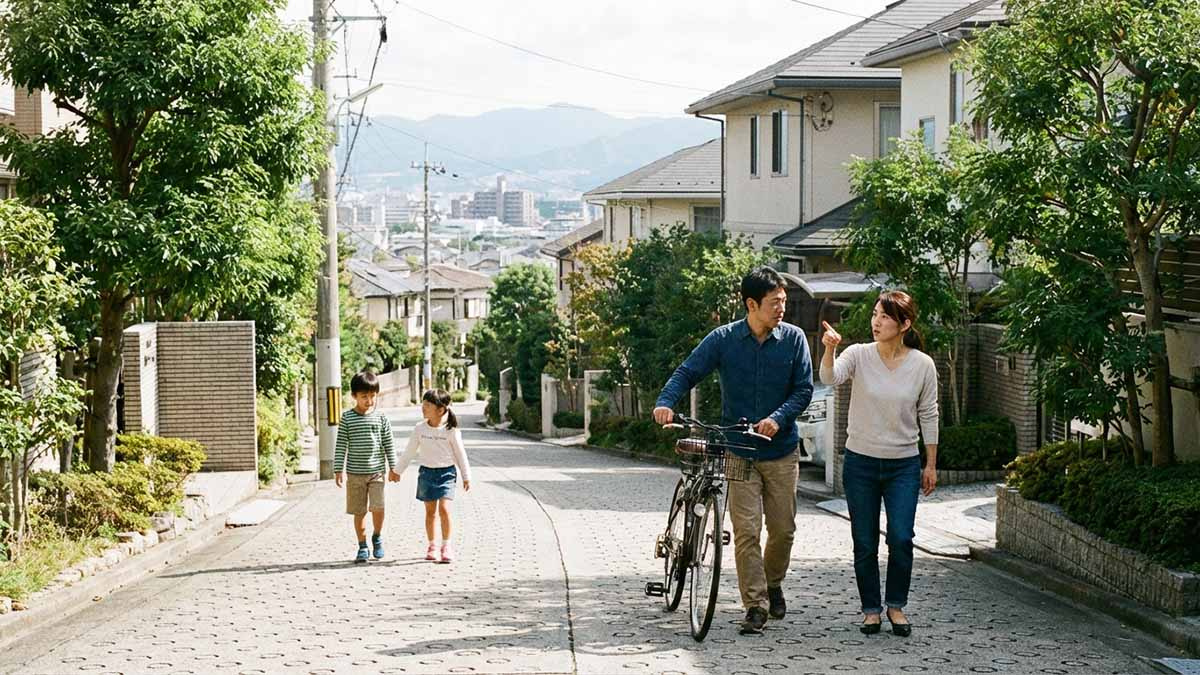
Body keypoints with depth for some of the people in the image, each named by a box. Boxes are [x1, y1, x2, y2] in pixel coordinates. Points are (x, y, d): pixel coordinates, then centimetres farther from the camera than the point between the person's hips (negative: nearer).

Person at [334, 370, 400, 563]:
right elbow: (341, 445, 0)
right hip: (355, 473, 0)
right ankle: (362, 547, 18)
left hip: (376, 471, 0)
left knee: (377, 507, -12)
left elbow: (388, 444, 6)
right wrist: (339, 470, -4)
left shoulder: (381, 417, 1)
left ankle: (377, 537, 15)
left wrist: (393, 467, 5)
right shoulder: (347, 418, -2)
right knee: (359, 511, 6)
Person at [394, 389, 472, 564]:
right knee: (430, 511, 8)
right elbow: (409, 452, 9)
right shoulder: (420, 429, -1)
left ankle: (447, 546, -4)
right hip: (427, 472, 3)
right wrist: (397, 471, 13)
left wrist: (466, 477, 2)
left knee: (444, 508, -14)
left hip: (446, 472, -3)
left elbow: (460, 454, -1)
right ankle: (432, 546, 18)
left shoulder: (451, 430, -9)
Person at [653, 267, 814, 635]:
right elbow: (688, 372, -6)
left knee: (783, 529, 8)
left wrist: (778, 418, -20)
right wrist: (665, 402, -25)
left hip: (781, 450, 1)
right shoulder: (724, 339, -4)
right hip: (739, 451, -1)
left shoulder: (793, 338, -2)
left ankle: (773, 584, 34)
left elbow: (804, 388, -3)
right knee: (746, 531, -6)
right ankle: (755, 605, 1)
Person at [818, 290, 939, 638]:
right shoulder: (859, 355, -7)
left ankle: (896, 605, 12)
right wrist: (829, 350, -47)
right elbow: (830, 378, -26)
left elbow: (928, 416, 4)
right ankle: (871, 608, 21)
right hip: (861, 462, 0)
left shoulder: (922, 365, -5)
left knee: (901, 539, -8)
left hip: (904, 465, 0)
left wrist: (931, 465, 6)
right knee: (865, 543, 5)